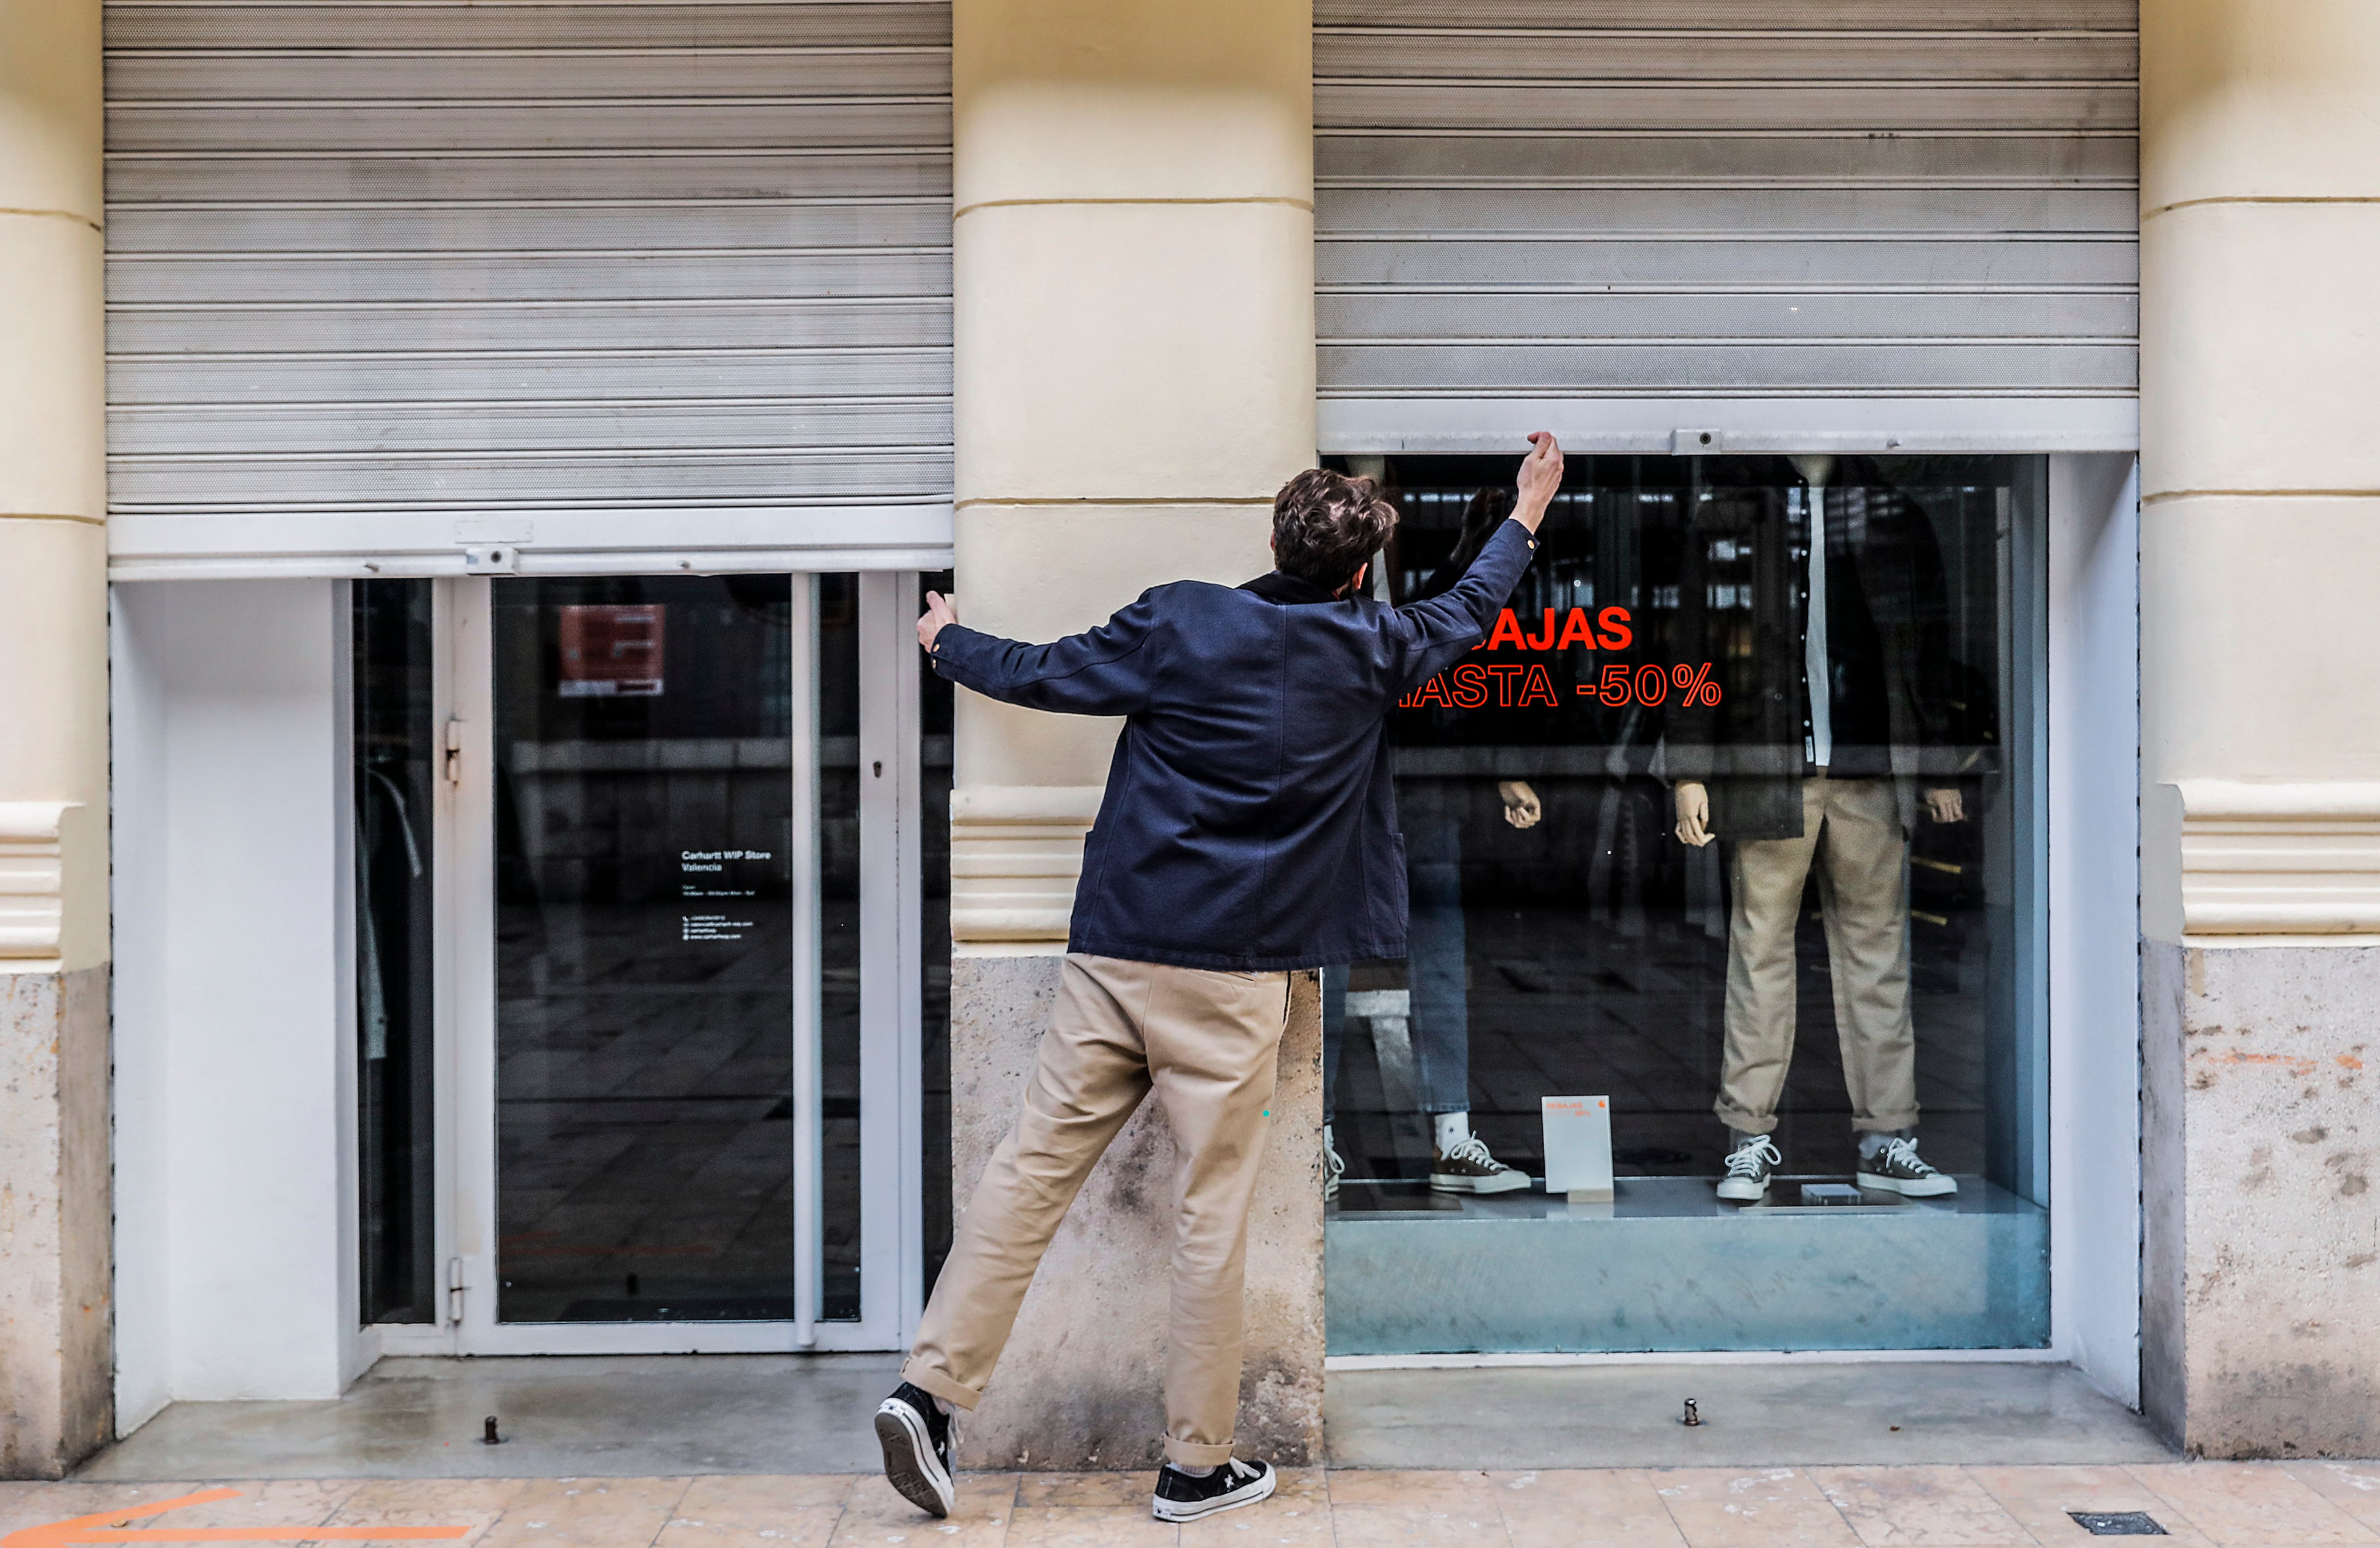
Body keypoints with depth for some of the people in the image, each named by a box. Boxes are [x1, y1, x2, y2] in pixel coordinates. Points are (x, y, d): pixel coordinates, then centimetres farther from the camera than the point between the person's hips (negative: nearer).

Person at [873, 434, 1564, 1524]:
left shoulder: (1177, 621, 2)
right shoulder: (1371, 652, 4)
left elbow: (1041, 675, 8)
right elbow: (1469, 610, 23)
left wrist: (948, 643, 28)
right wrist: (1528, 512, 40)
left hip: (1111, 952, 2)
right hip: (1234, 973, -2)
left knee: (1033, 1167, 5)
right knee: (1213, 1210, 5)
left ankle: (931, 1388, 2)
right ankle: (1196, 1465, 12)